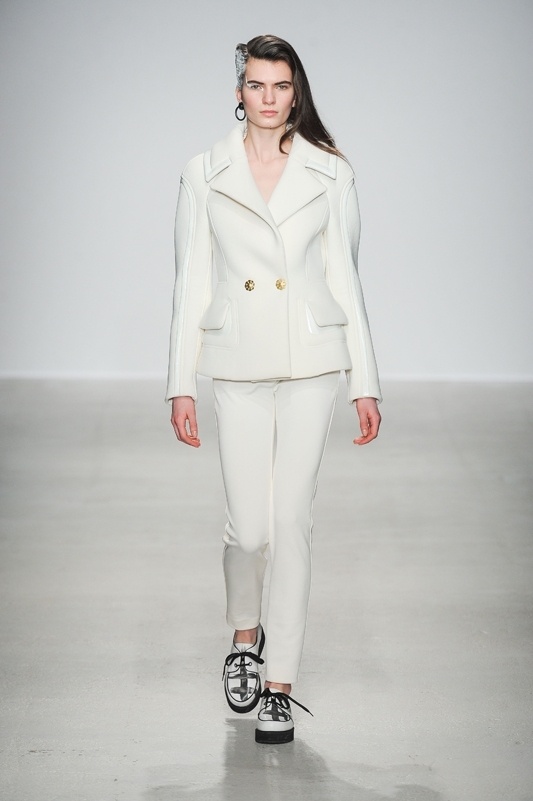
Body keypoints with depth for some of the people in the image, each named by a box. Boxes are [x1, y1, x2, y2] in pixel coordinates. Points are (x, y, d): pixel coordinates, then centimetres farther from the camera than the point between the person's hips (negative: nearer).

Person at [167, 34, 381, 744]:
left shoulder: (330, 173, 3)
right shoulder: (205, 175, 3)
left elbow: (345, 279, 5)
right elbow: (192, 284, 4)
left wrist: (365, 382, 2)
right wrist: (181, 384, 0)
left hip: (311, 363, 0)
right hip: (238, 366, 0)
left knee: (291, 520, 0)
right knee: (249, 527, -1)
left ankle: (280, 684, 10)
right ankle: (246, 632, 32)